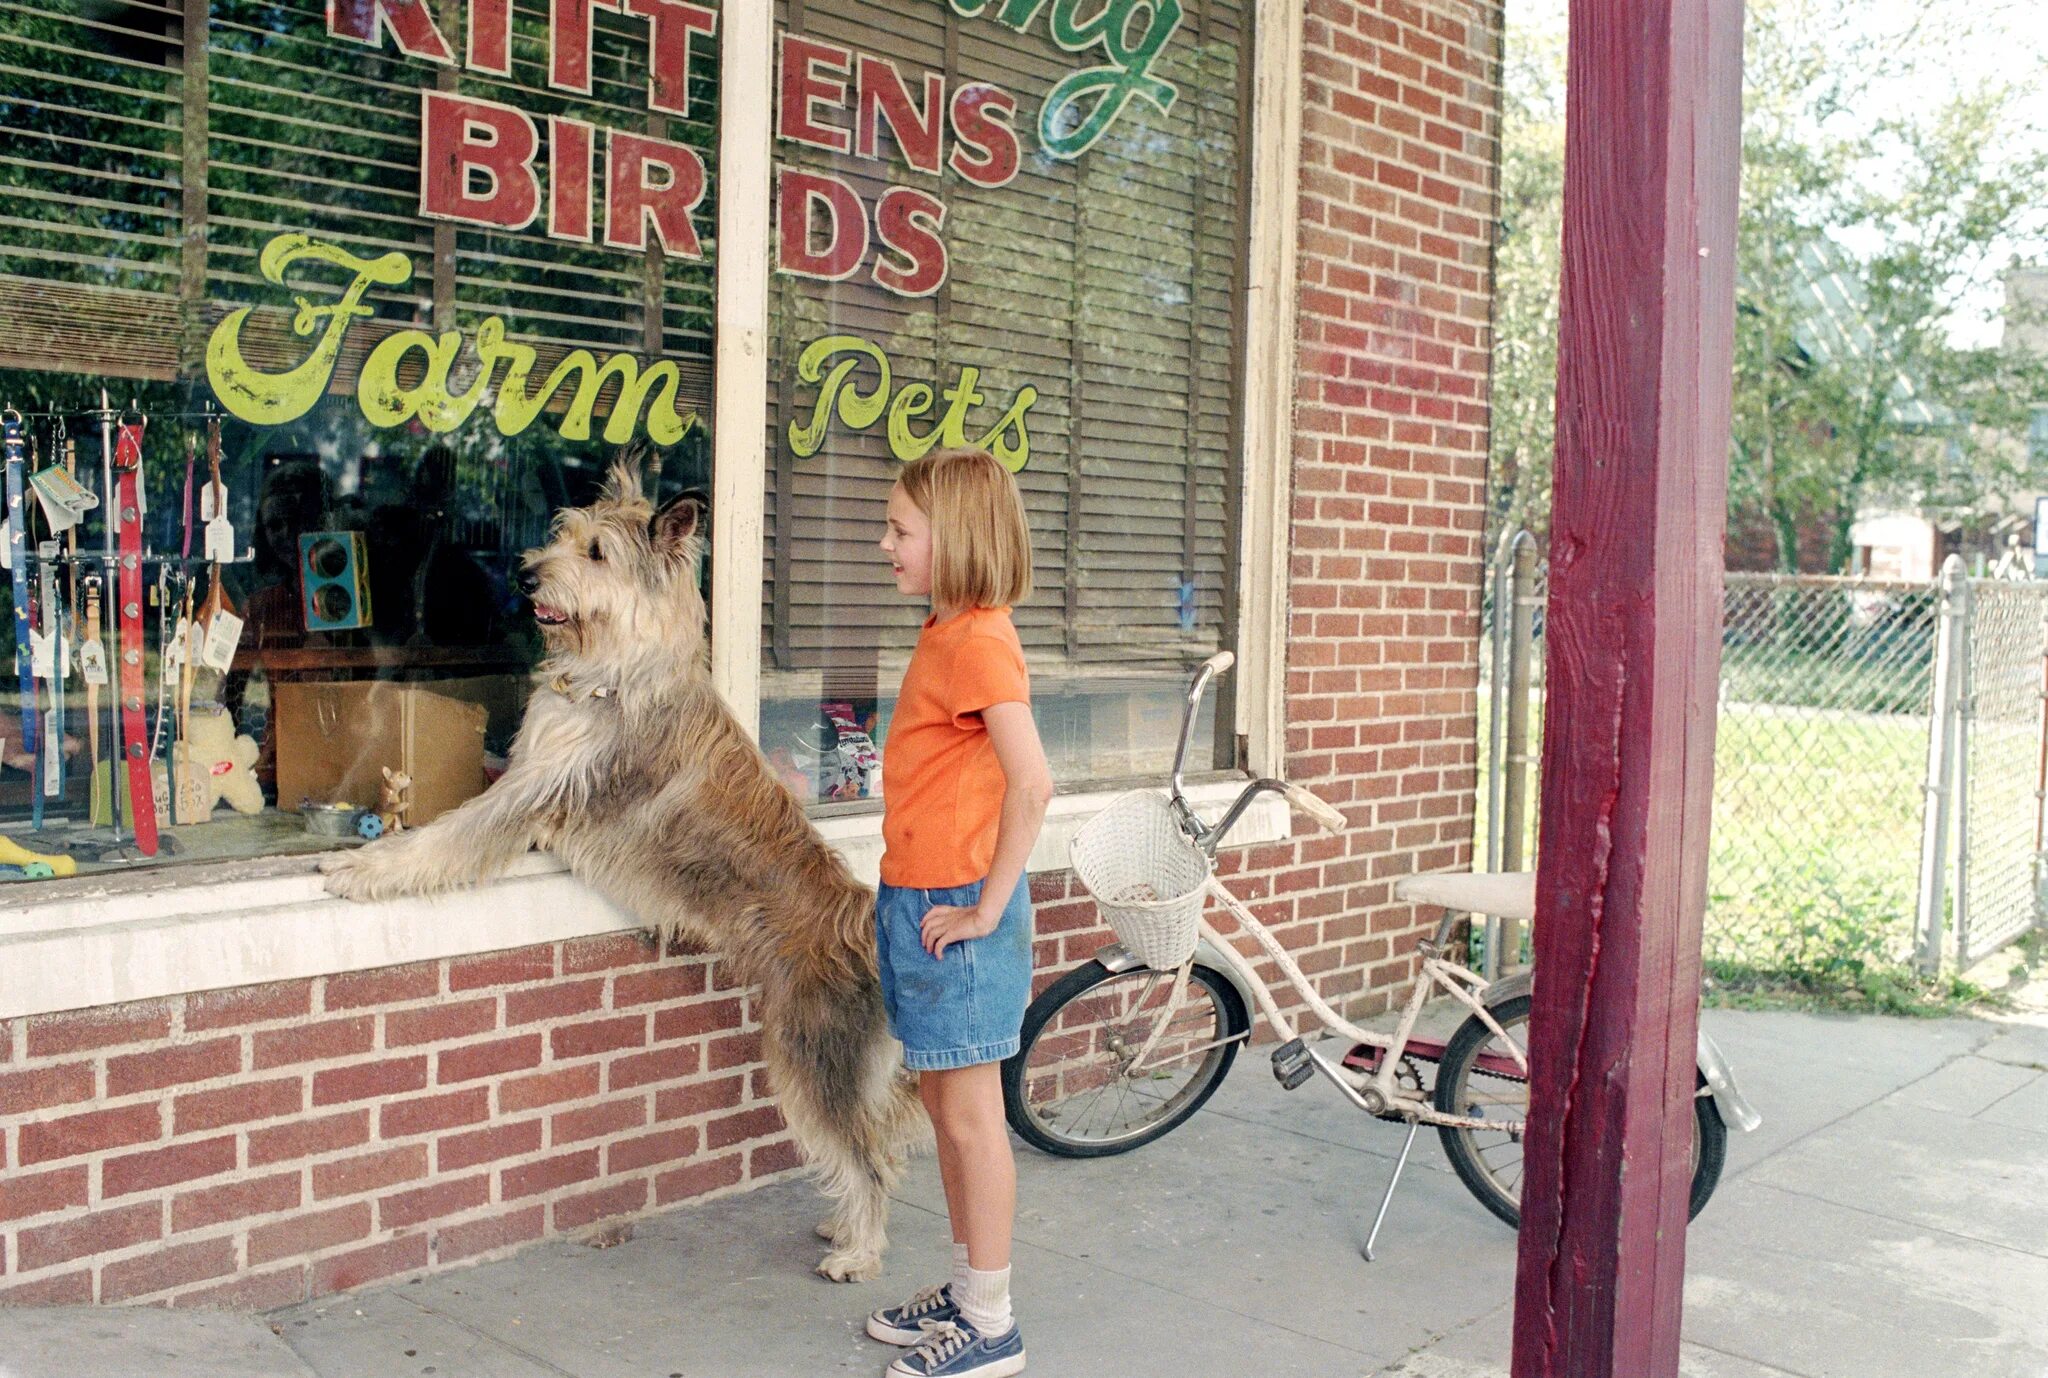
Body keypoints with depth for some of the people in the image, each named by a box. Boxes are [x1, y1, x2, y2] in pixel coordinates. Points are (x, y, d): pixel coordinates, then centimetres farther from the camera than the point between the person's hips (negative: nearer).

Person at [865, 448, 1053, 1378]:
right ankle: (966, 1289, 32)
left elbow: (1031, 782, -27)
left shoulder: (977, 641, -18)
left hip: (956, 909, -9)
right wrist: (908, 900, 12)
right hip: (916, 901, 9)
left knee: (971, 1113, 1)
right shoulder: (946, 633, 11)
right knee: (942, 1103, 17)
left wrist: (986, 908, -21)